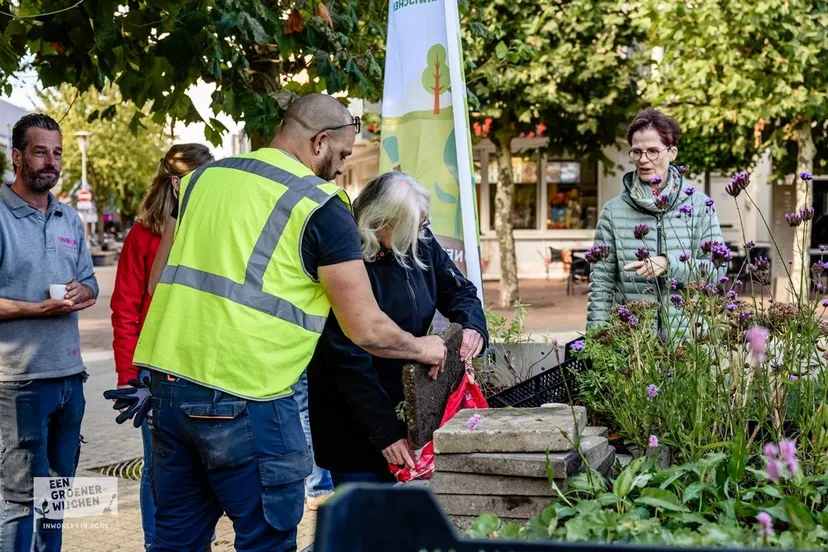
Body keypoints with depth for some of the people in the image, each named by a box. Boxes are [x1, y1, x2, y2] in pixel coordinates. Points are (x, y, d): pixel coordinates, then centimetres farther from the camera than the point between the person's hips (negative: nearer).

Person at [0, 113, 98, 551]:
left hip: (70, 373, 7)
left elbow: (89, 281, 17)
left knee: (59, 491, 16)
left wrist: (81, 292, -6)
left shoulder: (69, 219, 13)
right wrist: (38, 309, -20)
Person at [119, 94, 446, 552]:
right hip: (243, 401, -7)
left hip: (169, 383, 7)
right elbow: (367, 329, -5)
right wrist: (423, 349, 13)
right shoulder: (320, 205, -6)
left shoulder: (203, 176, 13)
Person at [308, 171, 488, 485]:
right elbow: (349, 360, -24)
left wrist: (473, 325, -15)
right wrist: (385, 432, -25)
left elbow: (459, 290, 10)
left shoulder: (420, 242, -4)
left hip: (406, 399, 6)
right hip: (352, 417, -6)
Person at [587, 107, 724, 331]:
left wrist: (669, 265, -17)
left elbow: (716, 269, -2)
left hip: (687, 330, 0)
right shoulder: (614, 211, 3)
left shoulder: (700, 205, 2)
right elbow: (601, 282, 2)